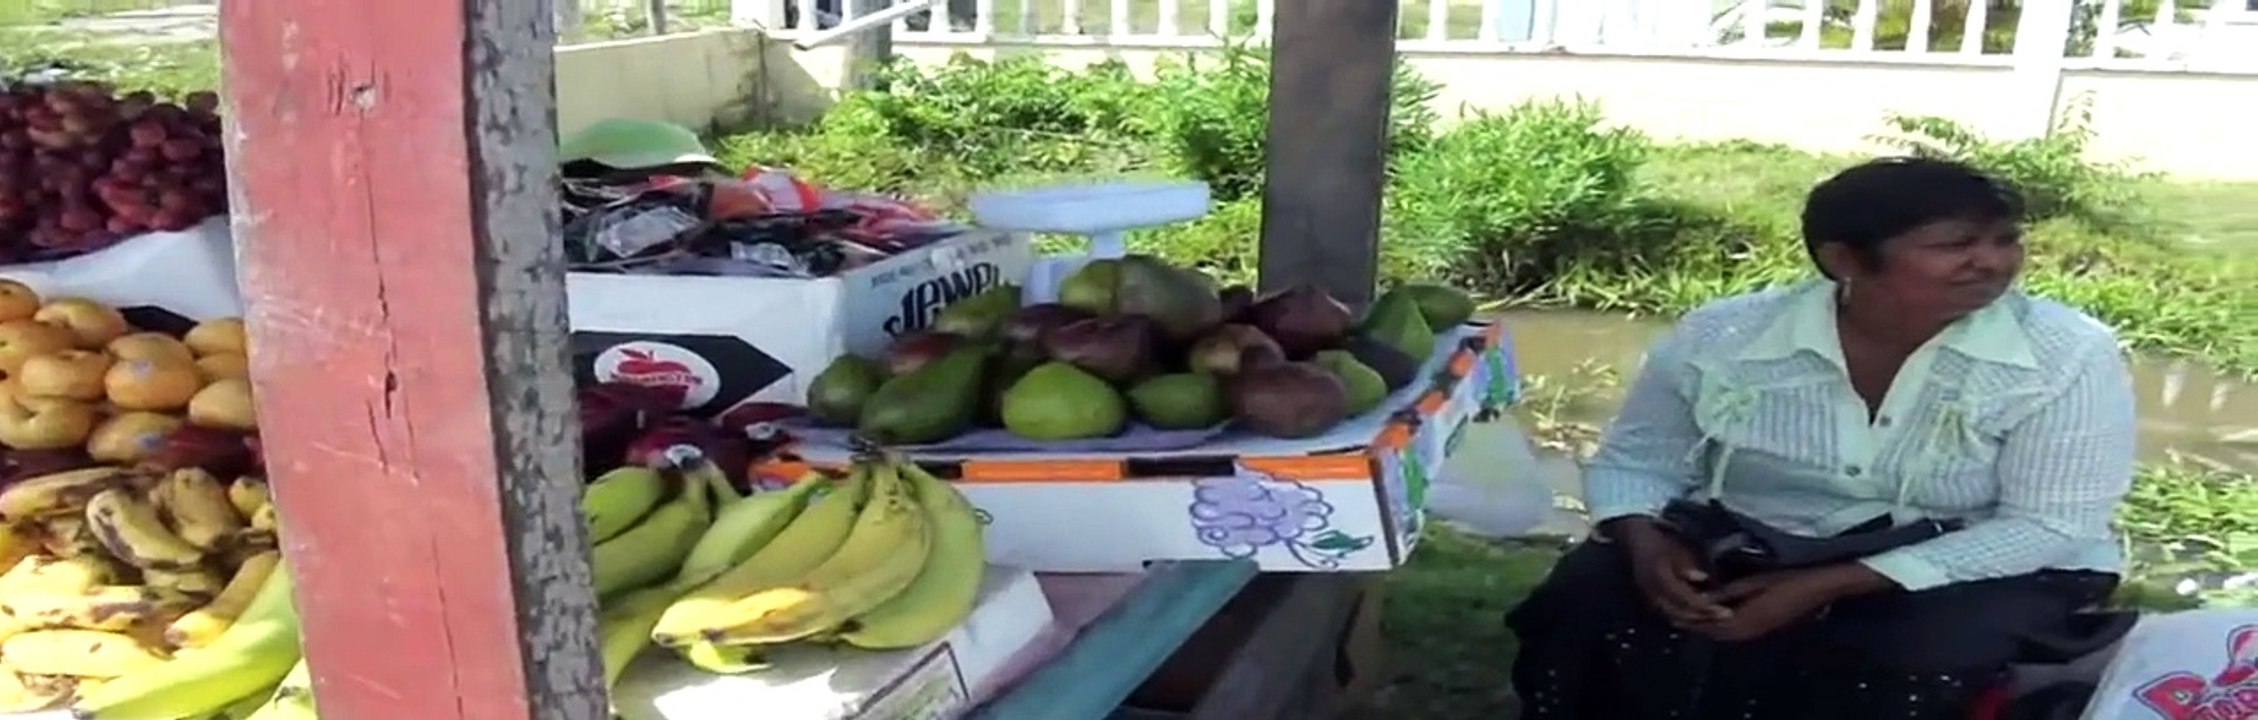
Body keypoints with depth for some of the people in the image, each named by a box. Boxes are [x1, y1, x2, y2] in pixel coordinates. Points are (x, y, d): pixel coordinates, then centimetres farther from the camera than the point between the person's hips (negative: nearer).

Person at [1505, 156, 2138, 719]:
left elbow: (2050, 527, -18)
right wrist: (1648, 545, -27)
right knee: (1587, 604, -24)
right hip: (1742, 548, 1)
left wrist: (1824, 588, -26)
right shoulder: (1721, 337, -12)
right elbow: (1634, 462, -1)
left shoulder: (2068, 357, -16)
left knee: (1913, 664, -34)